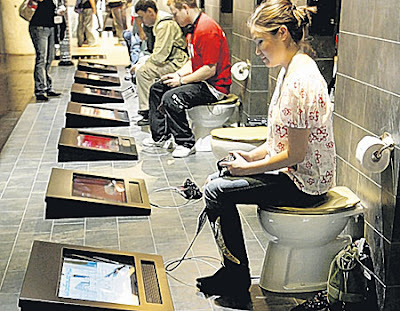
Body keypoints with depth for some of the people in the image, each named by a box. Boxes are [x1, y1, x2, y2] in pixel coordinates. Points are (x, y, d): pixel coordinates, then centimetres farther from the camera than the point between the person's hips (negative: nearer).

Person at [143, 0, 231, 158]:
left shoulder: (207, 29, -22)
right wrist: (177, 75, 3)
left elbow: (210, 69, -25)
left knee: (171, 98, -28)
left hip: (215, 86, -11)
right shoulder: (193, 28, 11)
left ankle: (186, 143, -13)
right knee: (157, 88, 15)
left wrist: (182, 80, -16)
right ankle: (160, 136, 21)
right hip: (199, 80, 11)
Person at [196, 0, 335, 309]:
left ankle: (238, 284, 6)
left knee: (217, 192, -10)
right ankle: (232, 273, 19)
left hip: (303, 182, -10)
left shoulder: (300, 81, -25)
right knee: (216, 180, 11)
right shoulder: (291, 70, 8)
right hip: (294, 172, 10)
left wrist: (249, 168, -13)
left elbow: (295, 154, -25)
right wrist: (251, 156, 6)